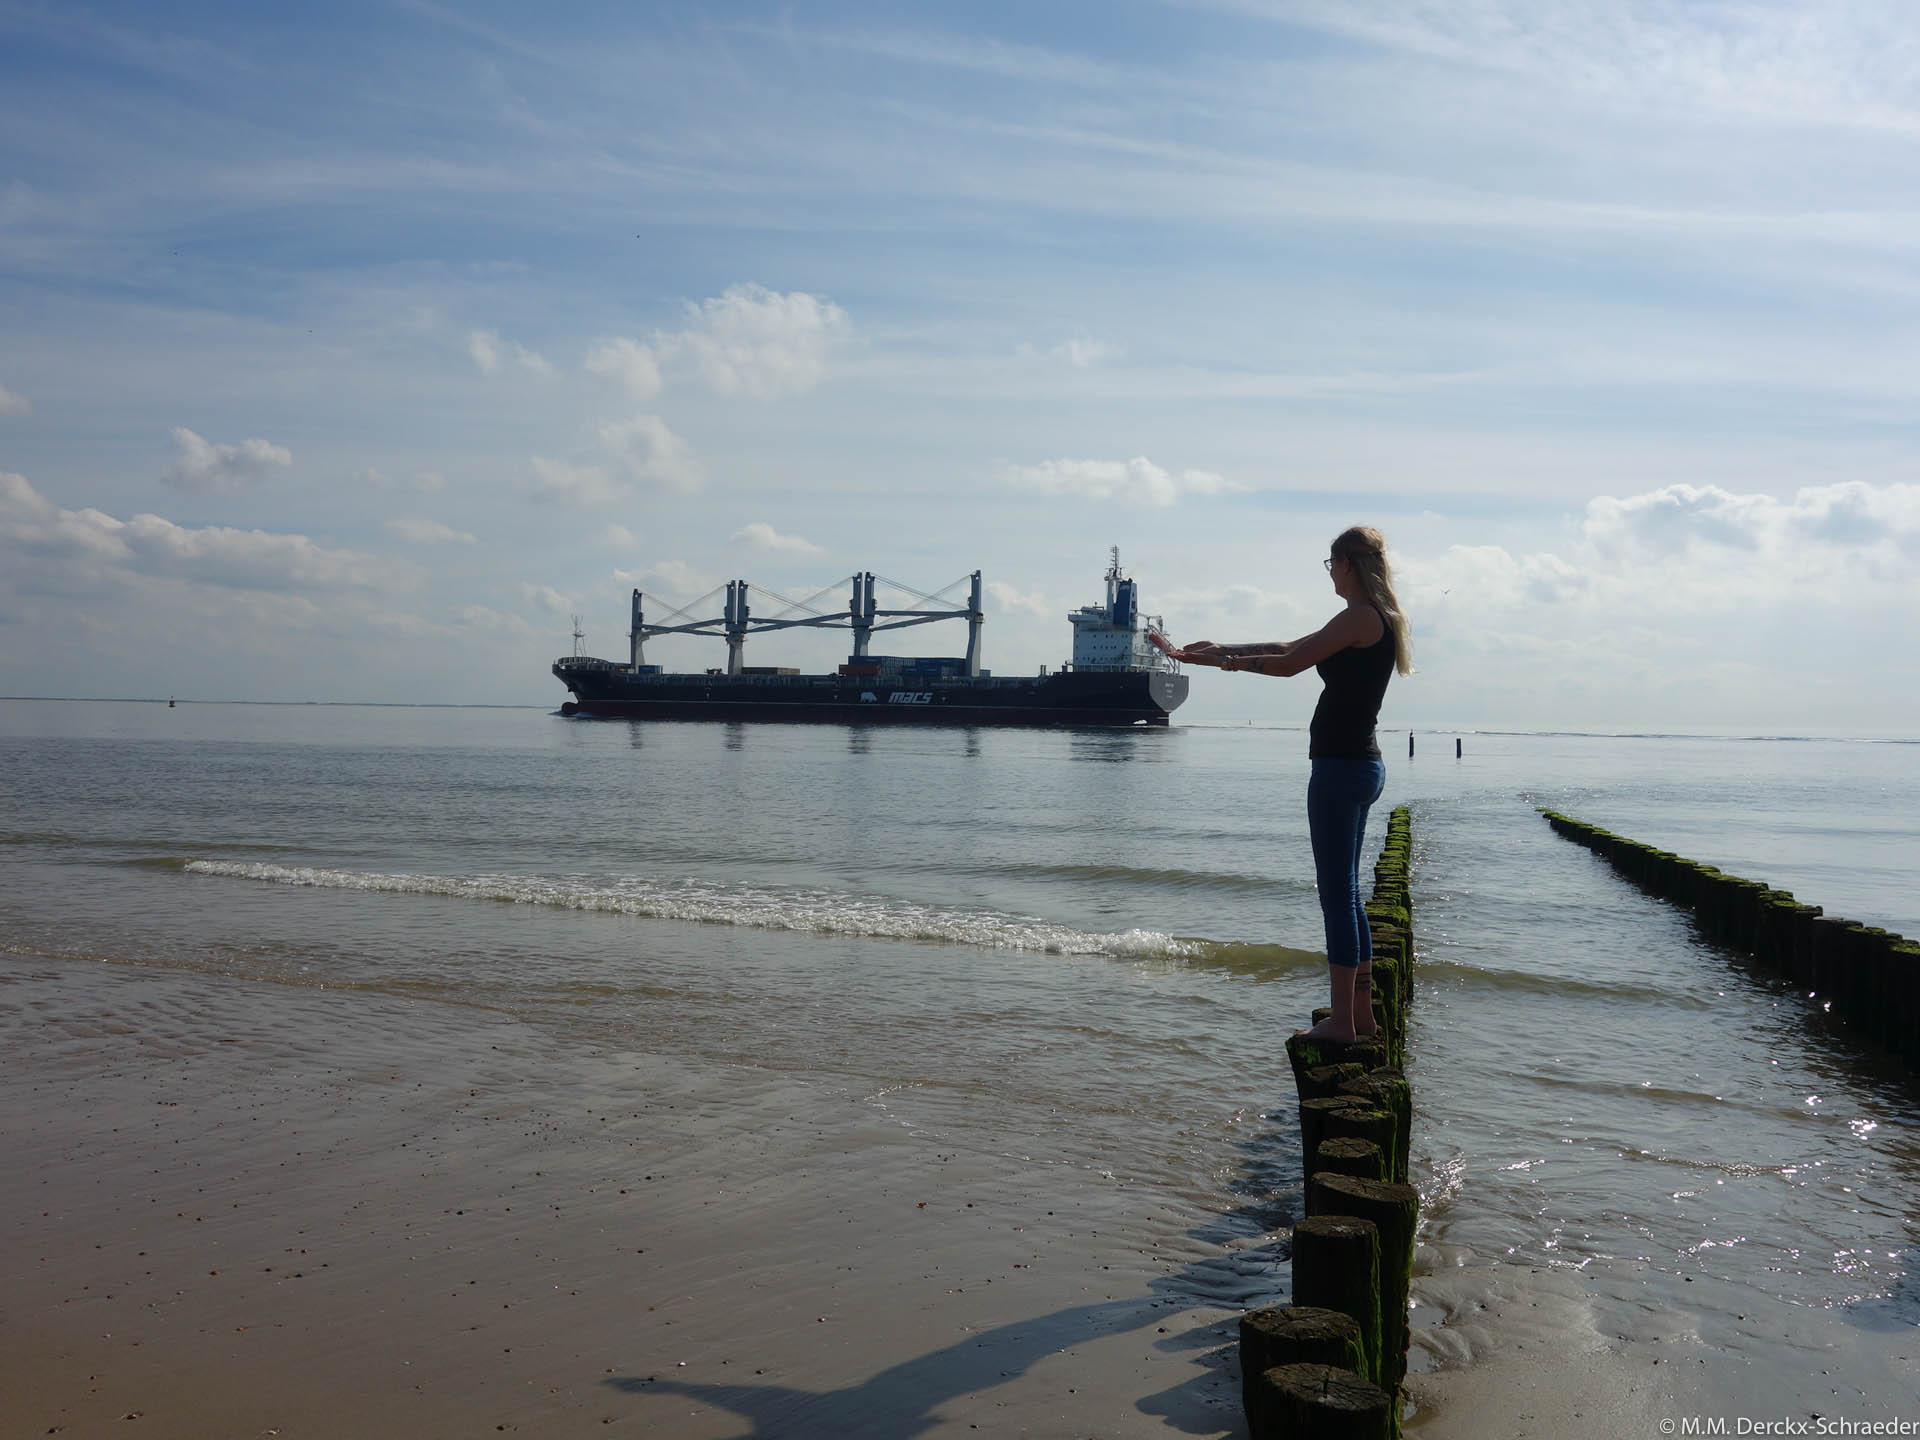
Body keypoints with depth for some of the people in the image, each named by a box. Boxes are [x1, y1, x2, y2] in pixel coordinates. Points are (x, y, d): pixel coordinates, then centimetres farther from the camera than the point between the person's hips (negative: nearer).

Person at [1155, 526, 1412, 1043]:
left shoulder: (1359, 617, -14)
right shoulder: (1379, 619, 16)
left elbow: (1290, 663, -12)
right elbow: (1292, 647, 20)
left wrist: (1228, 660, 3)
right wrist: (1224, 649, 20)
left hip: (1341, 766, -10)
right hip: (1362, 764, 10)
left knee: (1337, 893, -5)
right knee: (1346, 891, 15)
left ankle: (1341, 1021, 0)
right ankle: (1361, 1010, 22)